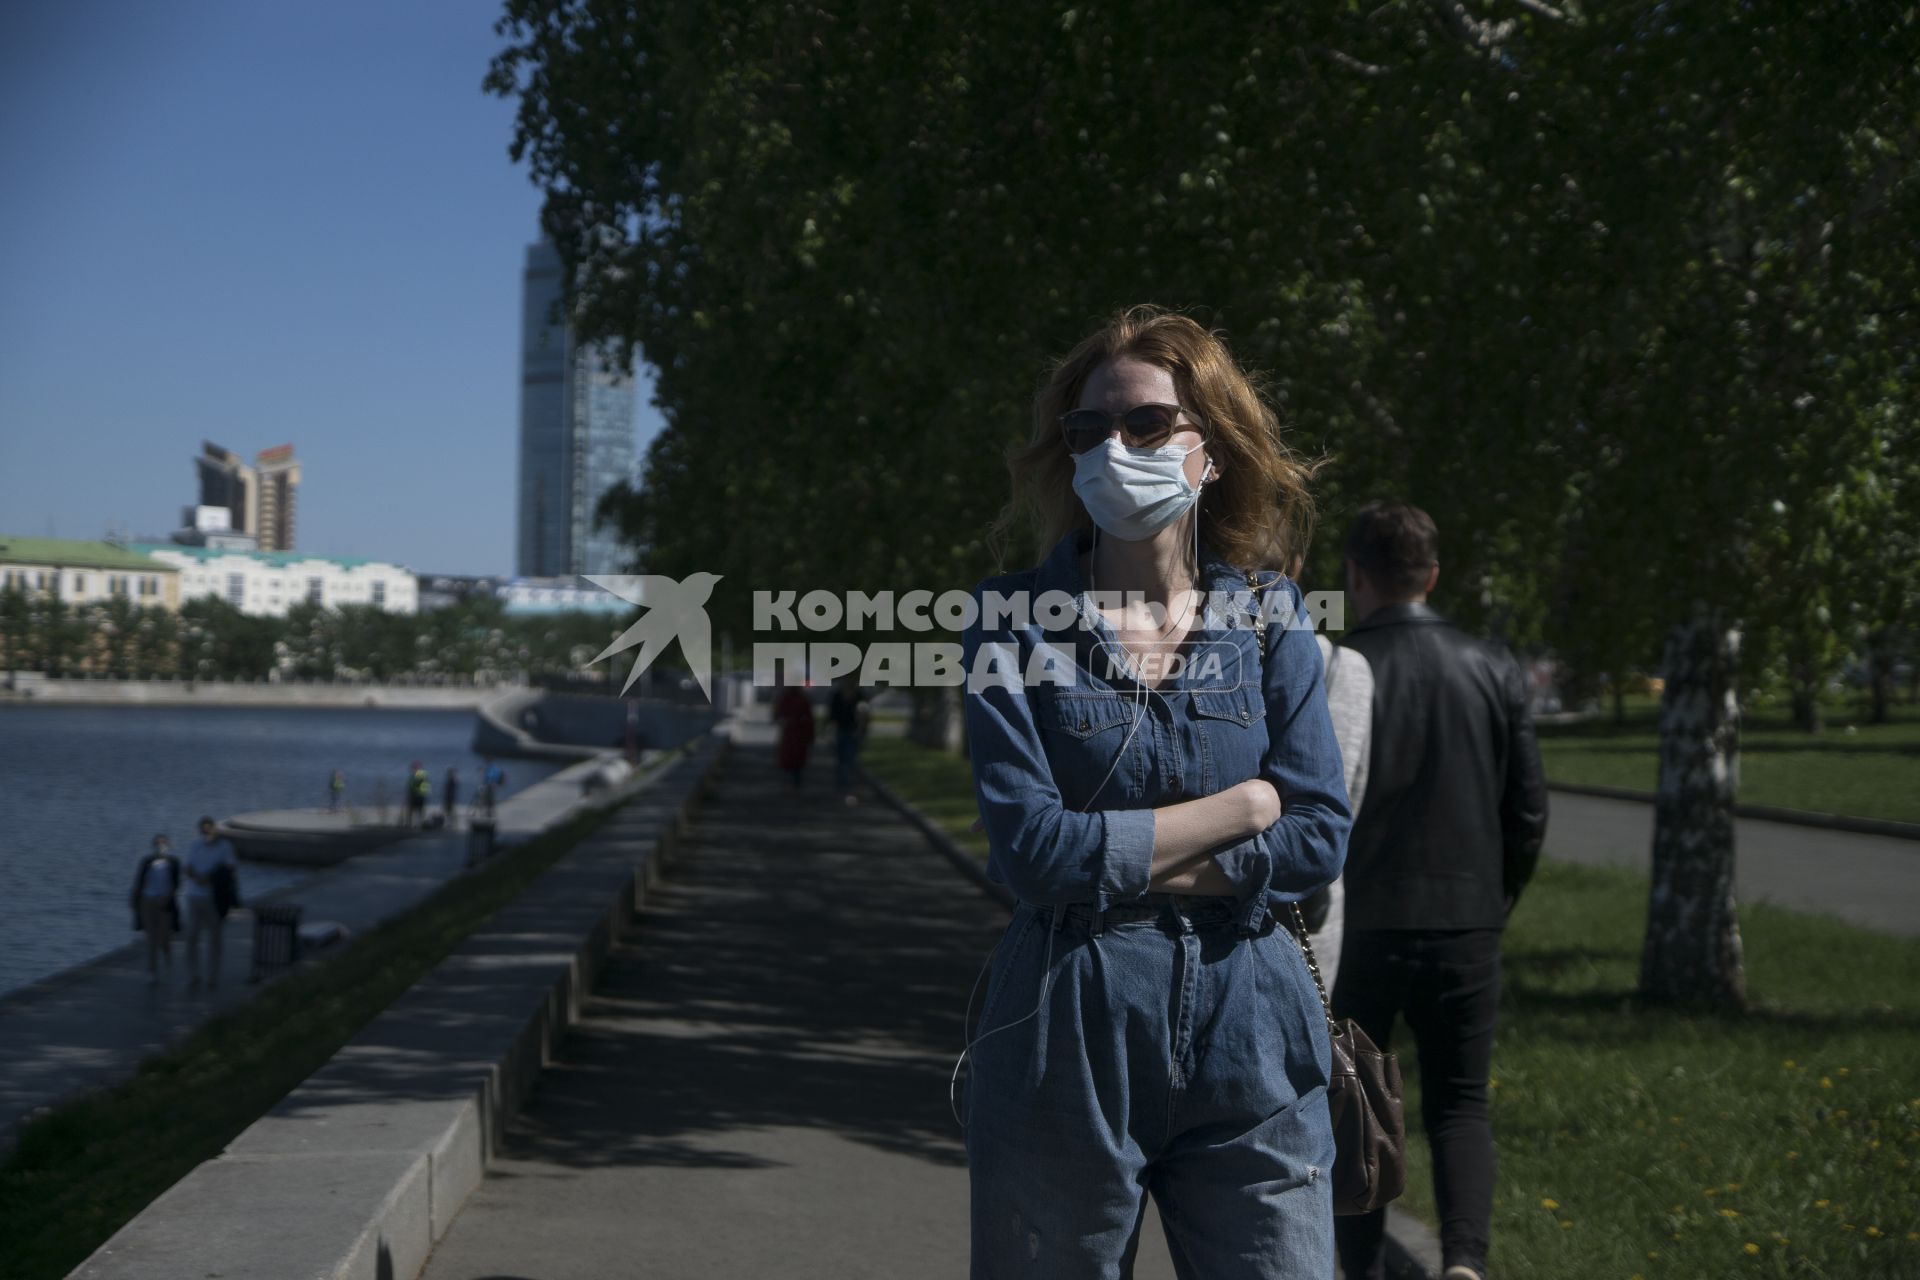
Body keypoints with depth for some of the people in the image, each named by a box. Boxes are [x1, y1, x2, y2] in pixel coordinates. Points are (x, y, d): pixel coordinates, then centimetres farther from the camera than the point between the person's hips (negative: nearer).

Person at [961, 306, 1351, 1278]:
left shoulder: (1268, 616, 5)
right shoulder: (1015, 623, -3)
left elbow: (1319, 839, -4)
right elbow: (1032, 849, -14)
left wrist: (1120, 863, -12)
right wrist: (1245, 806, -7)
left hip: (1249, 1028, 2)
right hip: (1067, 1040, -2)